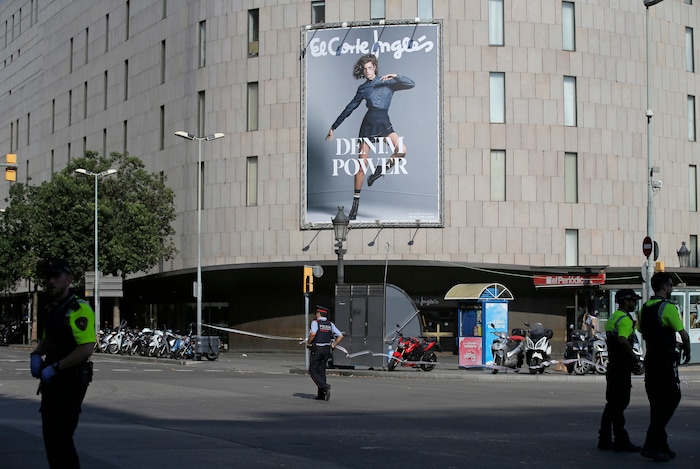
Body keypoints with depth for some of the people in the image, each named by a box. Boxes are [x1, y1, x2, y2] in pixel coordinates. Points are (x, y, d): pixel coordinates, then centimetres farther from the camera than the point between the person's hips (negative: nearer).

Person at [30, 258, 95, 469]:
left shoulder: (78, 310, -16)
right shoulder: (49, 310, 13)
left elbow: (86, 349, -24)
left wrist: (54, 368, -21)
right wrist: (36, 355, 7)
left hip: (71, 382, -9)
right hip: (51, 382, 9)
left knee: (61, 437, -12)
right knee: (50, 436, 13)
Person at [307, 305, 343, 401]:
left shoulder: (315, 322, -9)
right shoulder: (330, 324, 8)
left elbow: (313, 333, -28)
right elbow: (340, 336, 2)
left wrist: (308, 342, -11)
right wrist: (333, 345, 10)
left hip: (317, 349, -6)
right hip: (327, 350, 6)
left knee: (313, 371, 2)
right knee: (321, 371, 12)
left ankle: (324, 386, -19)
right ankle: (321, 395, 11)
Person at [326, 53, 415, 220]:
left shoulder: (387, 82, 8)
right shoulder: (363, 88, 12)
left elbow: (411, 84, -1)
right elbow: (349, 109, 18)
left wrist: (395, 76, -16)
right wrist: (333, 127, 20)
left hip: (384, 124, -1)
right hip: (368, 125, 1)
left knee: (402, 150, -29)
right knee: (362, 165, -3)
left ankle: (382, 168, -2)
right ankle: (356, 202, 6)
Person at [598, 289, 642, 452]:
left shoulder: (612, 318, 17)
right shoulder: (625, 319, -14)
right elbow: (623, 340, -29)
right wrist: (634, 356, -18)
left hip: (613, 364, 10)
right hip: (622, 366, -10)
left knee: (612, 402, 13)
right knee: (620, 403, -7)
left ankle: (604, 439, 16)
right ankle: (621, 441, -4)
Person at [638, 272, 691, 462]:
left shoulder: (645, 308, 11)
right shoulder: (668, 308, -13)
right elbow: (683, 334, -13)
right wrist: (687, 352, 4)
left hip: (651, 359, 8)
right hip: (665, 361, -8)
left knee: (657, 403, 12)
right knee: (671, 400, -3)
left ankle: (661, 446, 17)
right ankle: (651, 445, -8)